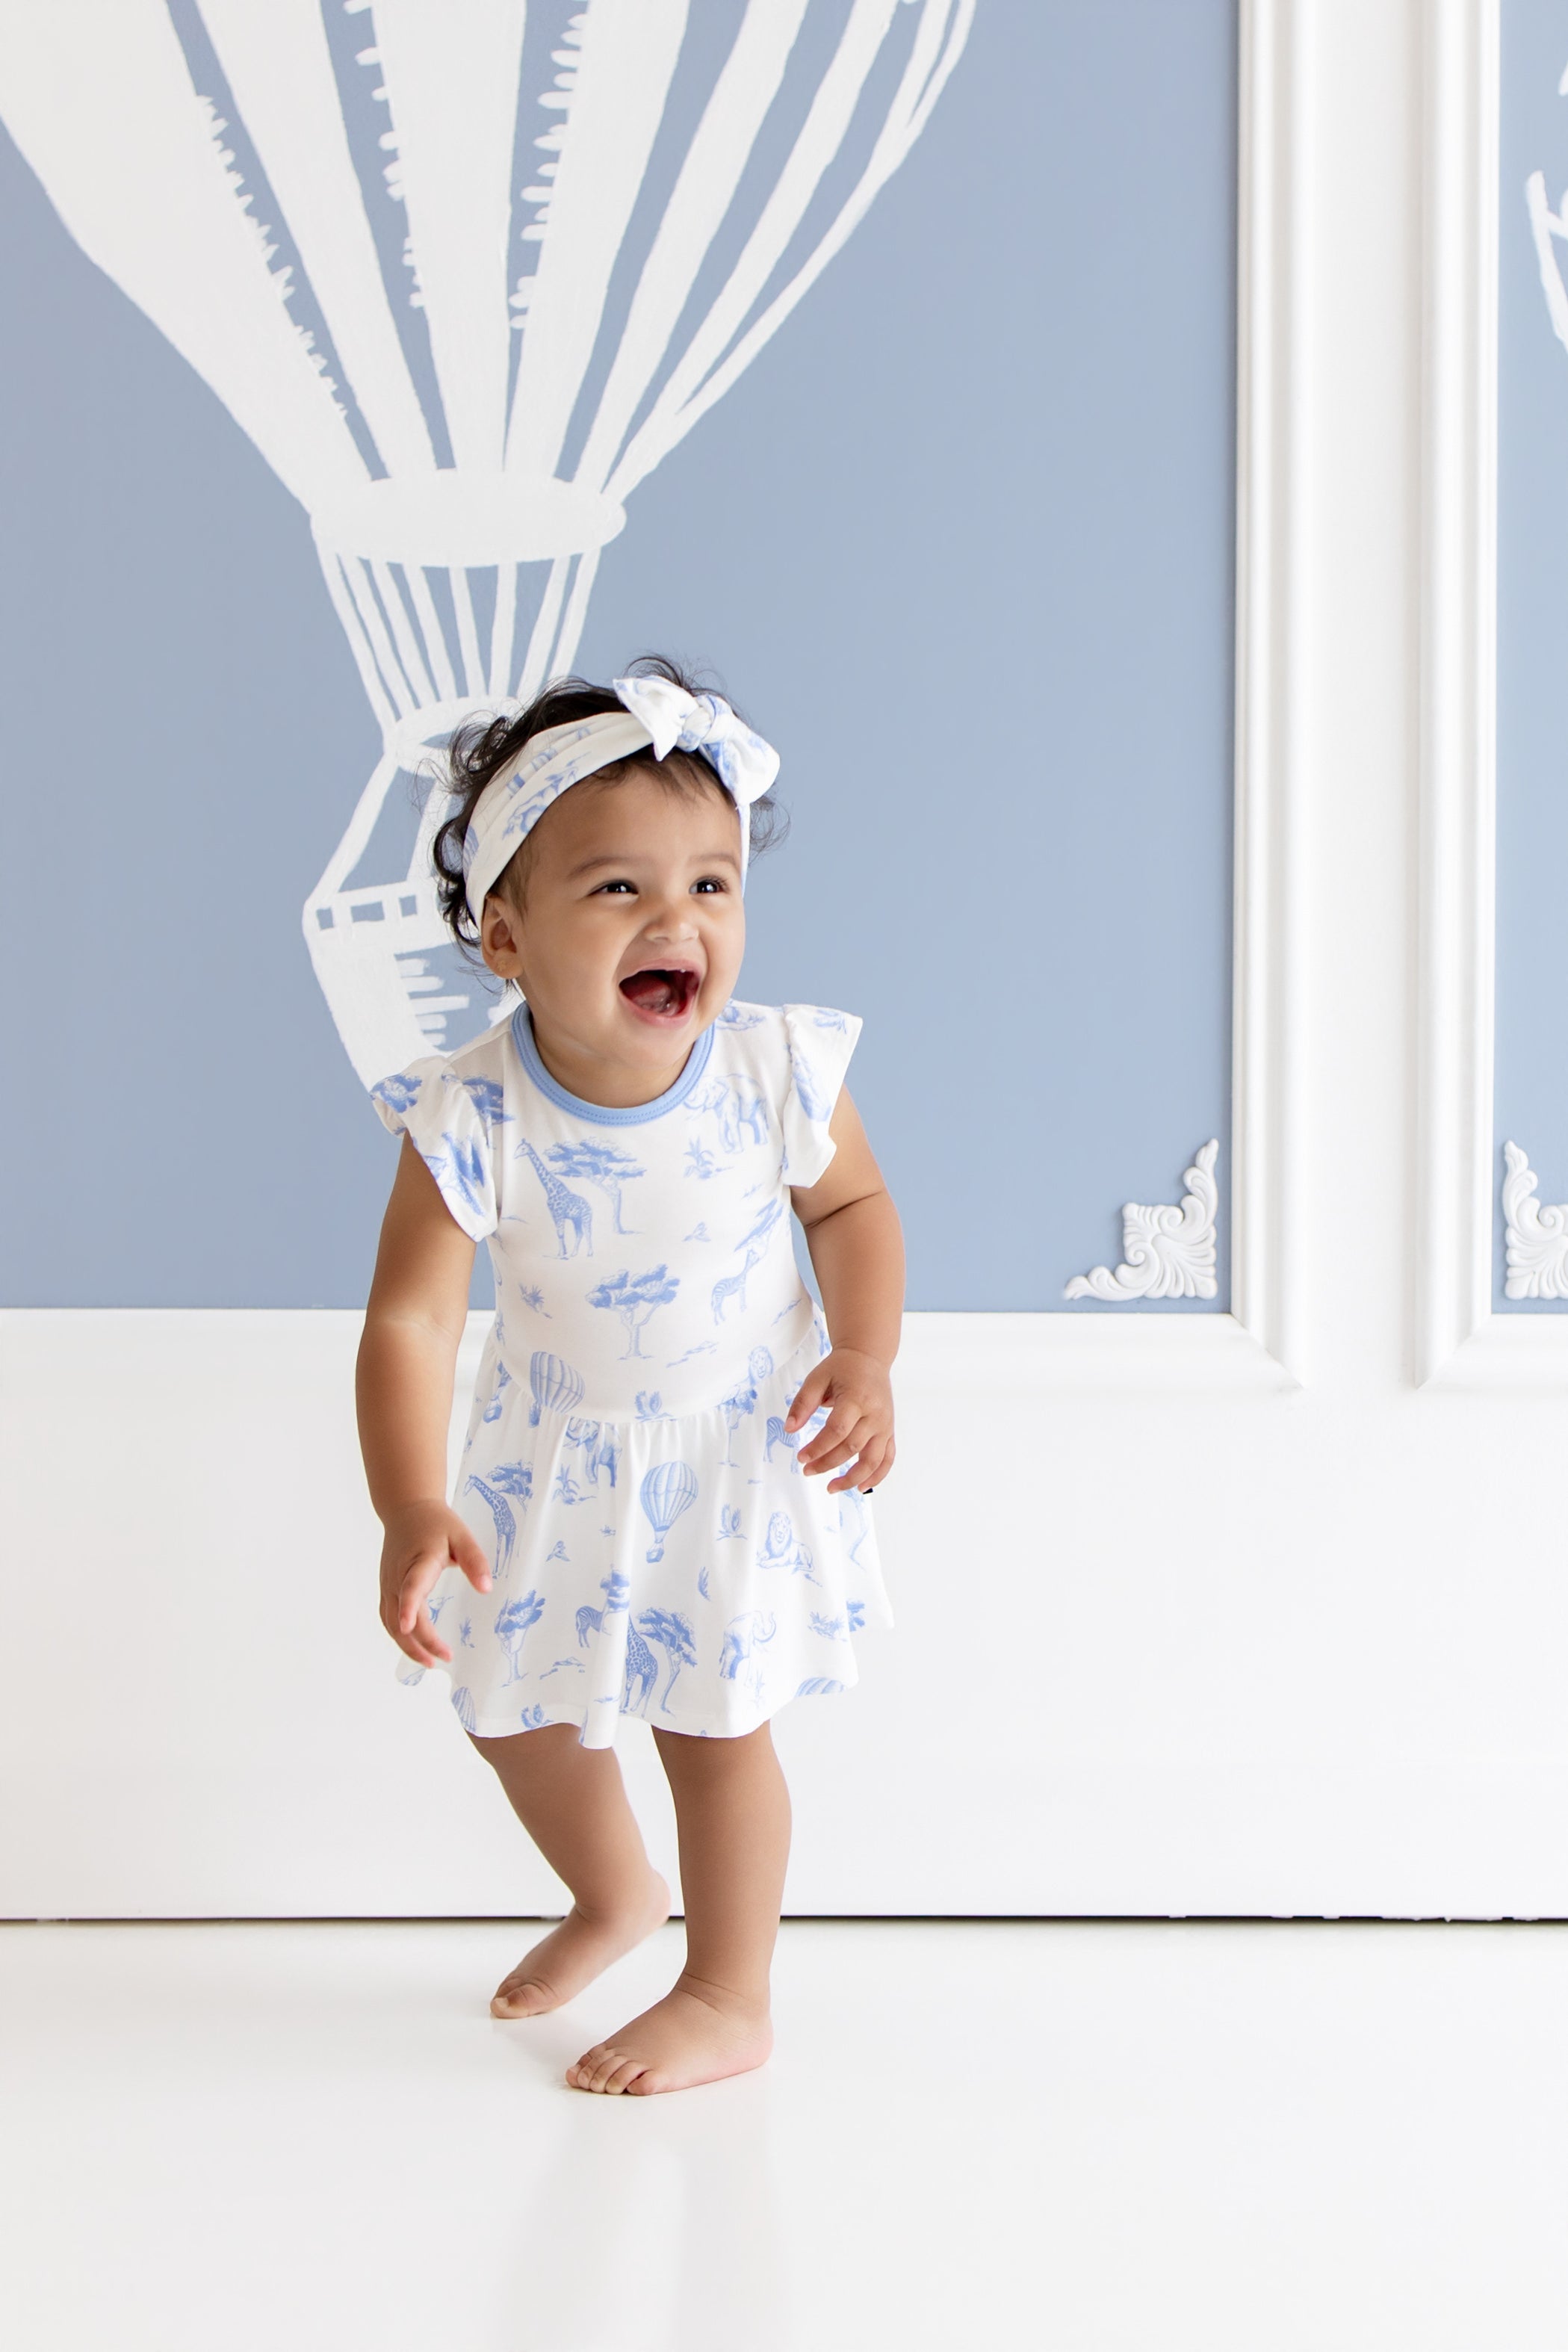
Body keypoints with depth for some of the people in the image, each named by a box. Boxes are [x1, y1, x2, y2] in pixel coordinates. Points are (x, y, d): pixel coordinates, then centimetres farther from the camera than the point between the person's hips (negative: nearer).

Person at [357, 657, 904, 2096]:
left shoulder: (777, 1074, -24)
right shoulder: (474, 1118, -27)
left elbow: (852, 1206, -4)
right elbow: (410, 1323, -26)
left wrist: (865, 1358, -20)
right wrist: (414, 1511, -38)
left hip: (743, 1459, -2)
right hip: (555, 1466, 2)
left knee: (716, 1724, 6)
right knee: (515, 1709, 17)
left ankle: (731, 2001, 28)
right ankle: (616, 1897, 49)